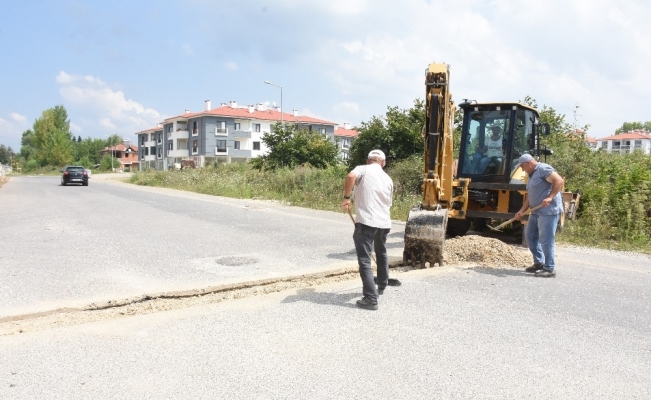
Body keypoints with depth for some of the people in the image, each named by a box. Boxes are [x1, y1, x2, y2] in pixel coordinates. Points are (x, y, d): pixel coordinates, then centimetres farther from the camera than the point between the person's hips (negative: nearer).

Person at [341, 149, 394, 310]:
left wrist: (346, 197, -11)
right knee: (382, 254, 28)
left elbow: (351, 176, -21)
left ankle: (370, 298, -8)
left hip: (366, 221, -6)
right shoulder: (388, 179, 18)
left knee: (365, 260, -3)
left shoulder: (363, 169, 2)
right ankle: (381, 286, 45)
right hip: (384, 222, 6)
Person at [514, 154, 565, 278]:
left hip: (548, 211, -11)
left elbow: (559, 181, -20)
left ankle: (550, 269, 1)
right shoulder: (531, 175, 19)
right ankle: (539, 263, 26)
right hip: (536, 212, 11)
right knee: (530, 236, 15)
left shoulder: (543, 169, -10)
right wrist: (522, 211, 10)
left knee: (545, 240, -8)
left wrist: (550, 197, -28)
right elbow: (529, 196, 19)